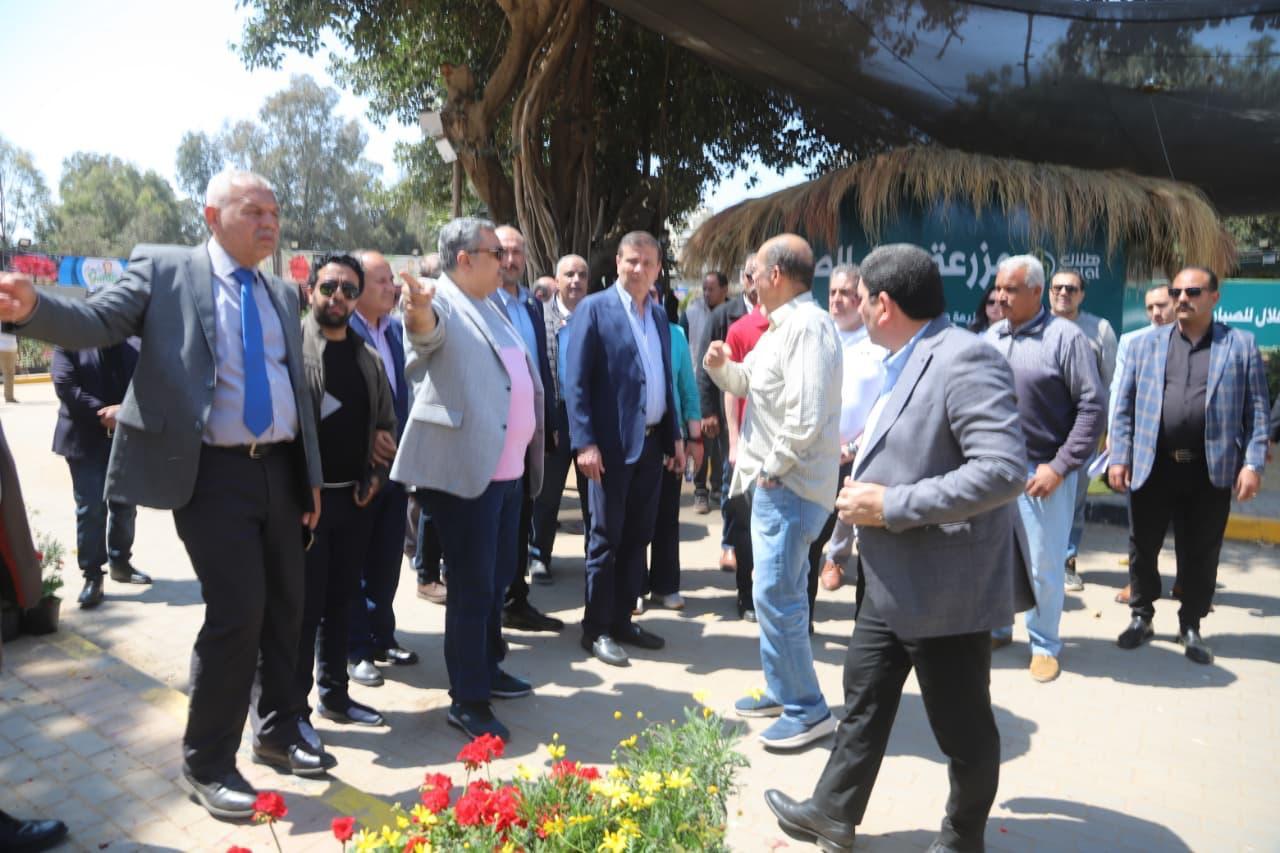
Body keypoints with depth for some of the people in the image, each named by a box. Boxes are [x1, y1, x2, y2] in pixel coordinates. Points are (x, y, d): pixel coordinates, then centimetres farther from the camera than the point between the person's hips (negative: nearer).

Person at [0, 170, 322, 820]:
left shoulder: (282, 295, 12)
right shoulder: (163, 270, -1)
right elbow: (95, 322, -13)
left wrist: (311, 473, 12)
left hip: (280, 469, 6)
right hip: (213, 473, -6)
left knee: (286, 606, 14)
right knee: (236, 613, -7)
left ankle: (277, 726, 36)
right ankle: (206, 764, 13)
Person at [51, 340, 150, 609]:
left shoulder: (132, 345, 8)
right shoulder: (69, 344, -2)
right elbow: (65, 386, -12)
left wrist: (124, 409, -18)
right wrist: (104, 413, -18)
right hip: (85, 439, -3)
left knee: (124, 505, 11)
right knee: (91, 508, -3)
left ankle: (120, 562, 28)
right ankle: (92, 576, 4)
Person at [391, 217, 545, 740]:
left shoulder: (489, 308, 18)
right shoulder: (442, 305, -10)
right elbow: (426, 333, -34)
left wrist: (534, 440, 24)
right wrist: (417, 314, -57)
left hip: (507, 469, 9)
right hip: (466, 469, -9)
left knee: (499, 577, 19)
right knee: (472, 584, -1)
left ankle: (487, 669, 37)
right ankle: (467, 701, 11)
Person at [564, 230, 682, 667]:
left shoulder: (659, 315, 13)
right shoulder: (594, 308, -7)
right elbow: (575, 382, -12)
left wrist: (673, 437, 12)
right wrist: (584, 442, -18)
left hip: (652, 442, 7)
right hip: (612, 443, -6)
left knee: (638, 536, 12)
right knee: (606, 538, 2)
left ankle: (622, 619, 25)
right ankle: (596, 628, 14)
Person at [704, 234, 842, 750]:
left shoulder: (808, 326, -19)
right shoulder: (781, 326, 14)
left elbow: (806, 415, -27)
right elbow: (749, 384, 23)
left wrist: (773, 466, -17)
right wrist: (722, 366, 4)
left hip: (789, 484, -11)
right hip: (773, 481, 11)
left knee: (776, 596, -6)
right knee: (778, 593, 18)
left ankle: (807, 710, 8)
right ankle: (782, 691, 32)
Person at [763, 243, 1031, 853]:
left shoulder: (963, 359, -22)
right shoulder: (901, 363, 9)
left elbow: (1004, 471, -29)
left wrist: (891, 505, -26)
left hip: (945, 585, -9)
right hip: (888, 581, 9)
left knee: (961, 725, 12)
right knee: (863, 705, 20)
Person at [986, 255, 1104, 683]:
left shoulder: (1065, 337, -8)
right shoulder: (990, 337, 8)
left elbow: (1094, 405, -10)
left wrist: (1060, 467, -14)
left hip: (1042, 471, -5)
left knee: (1044, 564, 4)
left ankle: (1045, 644, 22)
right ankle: (997, 628, 33)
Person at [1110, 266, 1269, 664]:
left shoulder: (1241, 345, 3)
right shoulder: (1146, 344, 6)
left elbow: (1257, 410, 1)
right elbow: (1125, 406, 5)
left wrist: (1253, 464, -7)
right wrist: (1119, 457, -1)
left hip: (1211, 470, -1)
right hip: (1151, 466, 1)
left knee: (1201, 554, 9)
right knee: (1143, 548, 10)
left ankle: (1191, 626, 25)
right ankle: (1141, 618, 27)